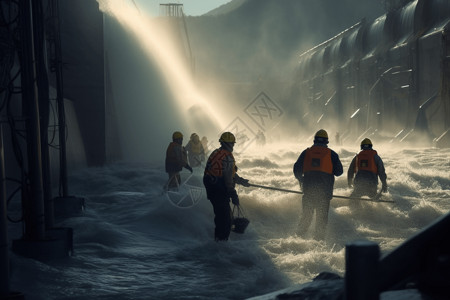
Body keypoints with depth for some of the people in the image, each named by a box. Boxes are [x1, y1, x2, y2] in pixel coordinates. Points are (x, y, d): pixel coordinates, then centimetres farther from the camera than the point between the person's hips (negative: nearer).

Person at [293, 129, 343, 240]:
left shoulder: (306, 152, 6)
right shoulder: (331, 154, 2)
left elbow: (297, 169, 6)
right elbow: (339, 171, 3)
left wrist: (300, 180, 22)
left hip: (308, 187, 2)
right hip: (325, 188, -1)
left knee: (306, 213, 12)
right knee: (322, 214, 5)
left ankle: (300, 234, 5)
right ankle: (319, 237, 2)